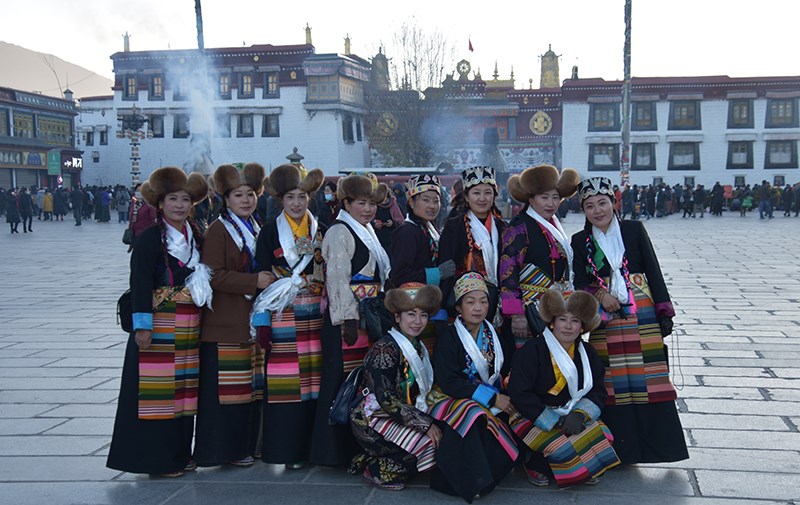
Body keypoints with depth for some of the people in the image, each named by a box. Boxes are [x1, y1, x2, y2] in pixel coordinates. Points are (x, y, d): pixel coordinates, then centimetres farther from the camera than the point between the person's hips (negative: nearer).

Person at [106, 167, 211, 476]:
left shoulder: (196, 237, 11)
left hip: (189, 326, 7)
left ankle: (179, 454, 23)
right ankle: (156, 459, 8)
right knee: (157, 390, -2)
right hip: (159, 324, -7)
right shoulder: (150, 238, -9)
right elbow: (140, 284, -13)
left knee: (183, 388, 12)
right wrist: (142, 326, -18)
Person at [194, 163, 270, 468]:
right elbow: (214, 275, -17)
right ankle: (226, 448, 4)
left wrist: (270, 279, 9)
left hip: (253, 318, 8)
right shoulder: (217, 231, -8)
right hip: (225, 322, -8)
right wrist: (255, 281, -21)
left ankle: (247, 445, 22)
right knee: (227, 387, -5)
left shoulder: (257, 230, 17)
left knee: (252, 384, 12)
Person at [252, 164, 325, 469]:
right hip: (283, 316, -3)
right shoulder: (270, 232, 2)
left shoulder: (321, 231, 11)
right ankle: (287, 450, 6)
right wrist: (262, 322, -8)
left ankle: (312, 445, 14)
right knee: (285, 383, -4)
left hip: (316, 315, 3)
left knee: (314, 380, 3)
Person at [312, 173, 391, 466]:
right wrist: (348, 321, -21)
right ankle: (337, 449, 1)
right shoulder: (340, 232, -8)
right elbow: (337, 279, -16)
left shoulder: (366, 232, 20)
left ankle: (358, 446, 20)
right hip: (348, 318, -9)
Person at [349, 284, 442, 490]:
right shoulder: (385, 349, -18)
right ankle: (376, 470, -2)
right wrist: (425, 423, -23)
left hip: (397, 417, 9)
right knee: (428, 445, -22)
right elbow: (387, 400, -24)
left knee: (441, 436, -9)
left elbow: (419, 392, 14)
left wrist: (428, 419, -3)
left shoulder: (417, 347, 9)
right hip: (372, 420, -9)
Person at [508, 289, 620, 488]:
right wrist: (554, 422, -20)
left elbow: (598, 392, 4)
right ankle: (534, 465, 1)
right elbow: (520, 394, -17)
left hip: (573, 418, 6)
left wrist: (579, 414, -16)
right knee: (563, 447, -30)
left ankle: (584, 469, 10)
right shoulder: (532, 350, -12)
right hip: (532, 418, -5)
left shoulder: (587, 353, 7)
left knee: (603, 437, -17)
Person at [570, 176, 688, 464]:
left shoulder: (634, 230, 4)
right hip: (606, 321, 1)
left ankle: (656, 442, 8)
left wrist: (664, 312, -1)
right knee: (613, 382, 0)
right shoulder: (580, 241, 7)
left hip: (643, 317, -1)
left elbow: (654, 271, 3)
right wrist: (600, 295, -15)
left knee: (648, 377, -2)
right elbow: (579, 283, 5)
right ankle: (622, 446, 10)